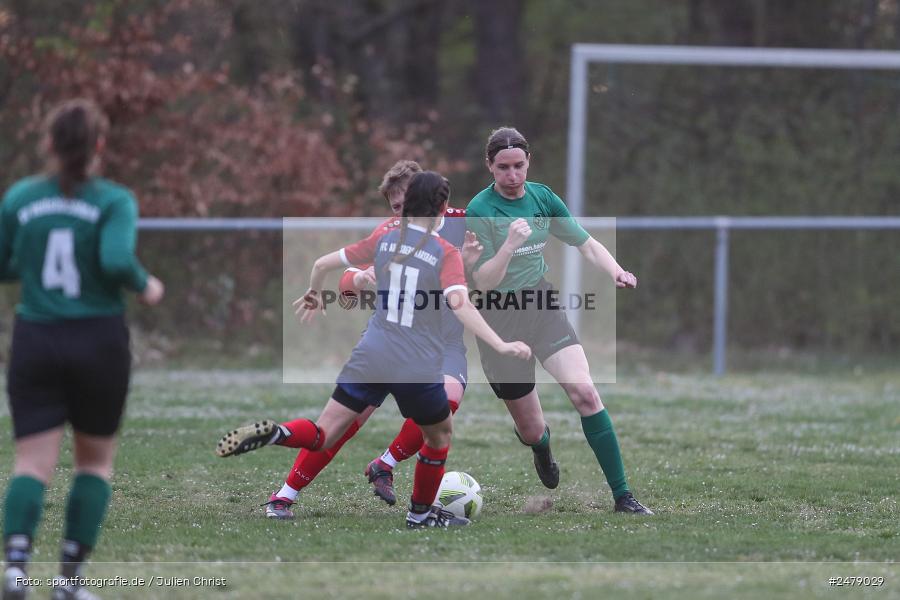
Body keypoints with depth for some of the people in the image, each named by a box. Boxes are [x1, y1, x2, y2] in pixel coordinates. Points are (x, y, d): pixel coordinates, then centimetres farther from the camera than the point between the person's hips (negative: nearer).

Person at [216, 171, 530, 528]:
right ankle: (420, 514, 34)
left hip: (370, 360, 3)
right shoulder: (445, 254, -6)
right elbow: (460, 305, -22)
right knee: (440, 434, 26)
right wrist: (501, 347, -26)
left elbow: (323, 264, 10)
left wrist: (313, 294, 31)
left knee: (322, 436, 3)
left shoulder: (384, 240, 5)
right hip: (419, 370, -3)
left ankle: (273, 433, -26)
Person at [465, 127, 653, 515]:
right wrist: (509, 245, -34)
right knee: (532, 431, 1)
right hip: (500, 320, -4)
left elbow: (586, 244, 9)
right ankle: (541, 443, 43)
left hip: (542, 307, 4)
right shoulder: (480, 211, -14)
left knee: (584, 391, -19)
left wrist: (616, 272, -10)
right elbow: (483, 282, -18)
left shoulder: (542, 198, 2)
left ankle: (622, 495, -15)